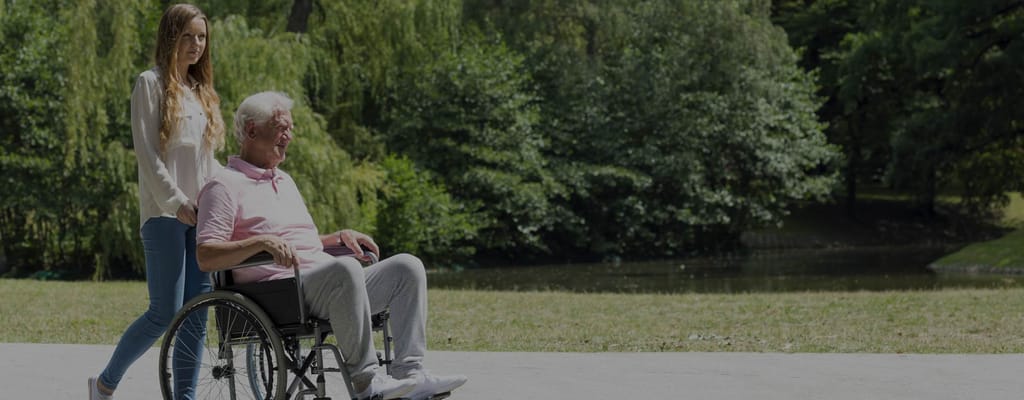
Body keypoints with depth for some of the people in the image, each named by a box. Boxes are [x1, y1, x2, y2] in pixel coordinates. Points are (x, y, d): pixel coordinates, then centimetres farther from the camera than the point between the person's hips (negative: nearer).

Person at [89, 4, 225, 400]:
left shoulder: (202, 92, 20)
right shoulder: (151, 84, -1)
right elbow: (146, 152, -9)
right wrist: (177, 202, -17)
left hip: (202, 215, 7)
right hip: (165, 214, -6)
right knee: (165, 312, -9)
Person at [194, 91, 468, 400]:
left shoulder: (284, 180, 28)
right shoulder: (225, 186, -1)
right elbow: (206, 258, -13)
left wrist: (340, 237, 18)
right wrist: (262, 242, -26)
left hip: (329, 287, 9)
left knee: (406, 266, -8)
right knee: (345, 268, -37)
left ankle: (409, 374, -21)